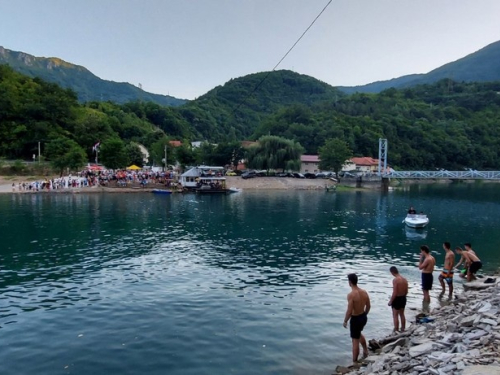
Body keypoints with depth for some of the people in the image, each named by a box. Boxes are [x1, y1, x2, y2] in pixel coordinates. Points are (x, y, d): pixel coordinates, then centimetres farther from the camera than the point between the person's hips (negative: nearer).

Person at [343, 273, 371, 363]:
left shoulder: (351, 295, -25)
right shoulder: (364, 292, -4)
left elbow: (349, 311, -24)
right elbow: (368, 306, 8)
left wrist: (345, 321, -8)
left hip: (355, 319, -7)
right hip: (363, 317, 7)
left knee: (355, 341, 7)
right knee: (359, 334, 33)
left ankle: (354, 362, 20)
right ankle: (365, 351, 43)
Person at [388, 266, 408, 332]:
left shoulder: (395, 280, -22)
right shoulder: (404, 279, 1)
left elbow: (394, 293, -23)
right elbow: (406, 291, 9)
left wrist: (390, 301, -13)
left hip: (397, 299, -8)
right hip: (403, 298, 8)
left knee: (395, 316, 4)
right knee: (402, 314, 20)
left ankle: (396, 330, 10)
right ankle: (403, 329, 29)